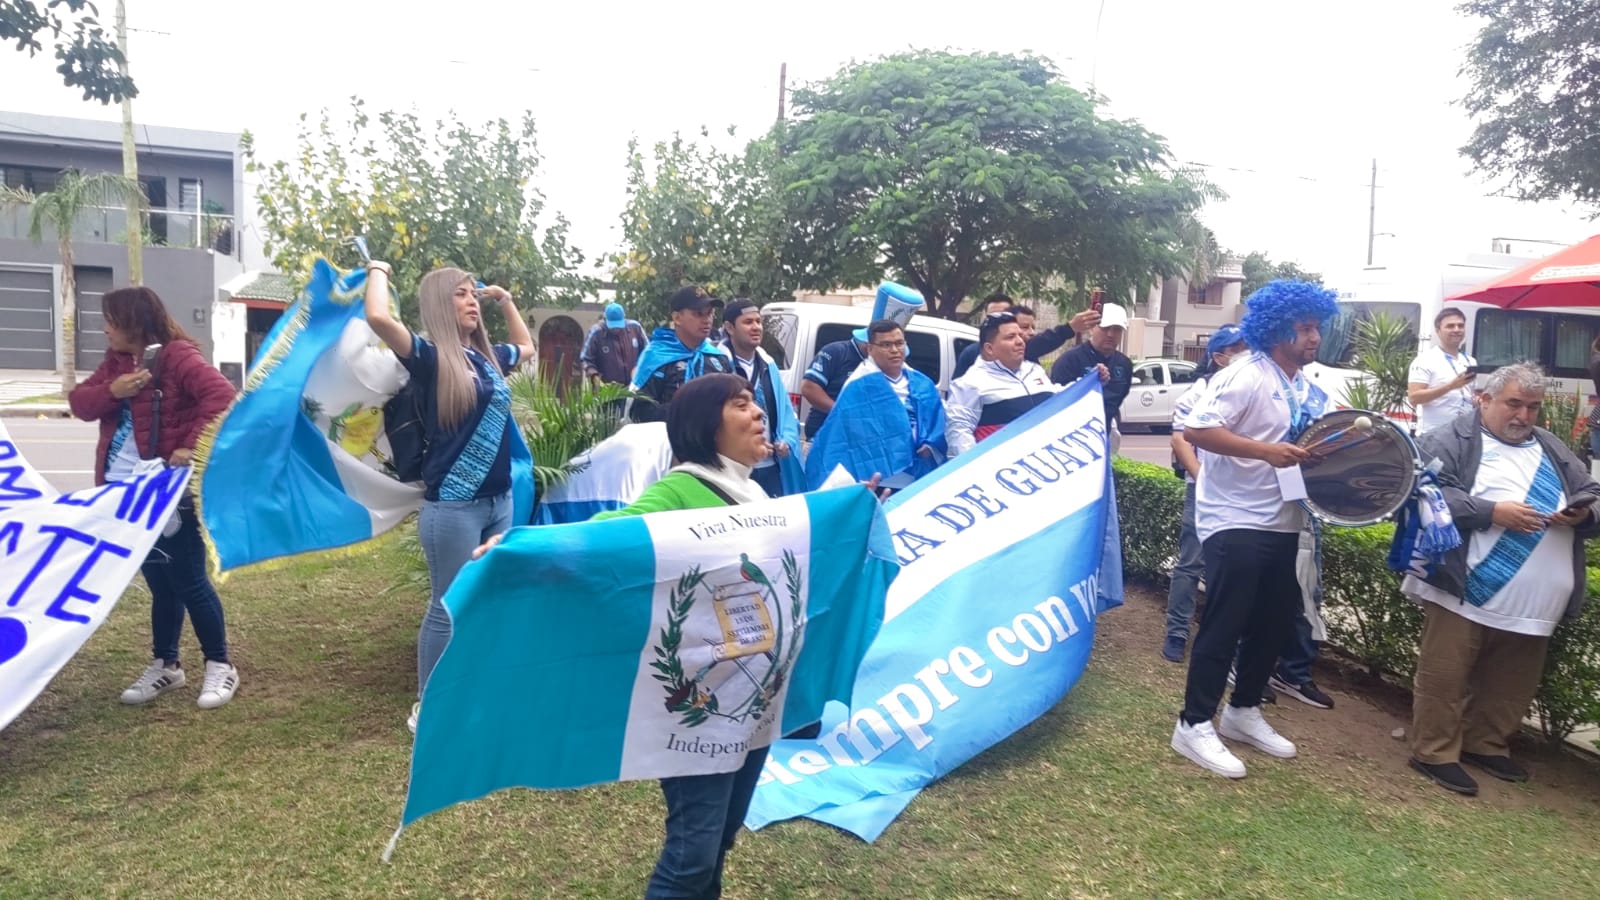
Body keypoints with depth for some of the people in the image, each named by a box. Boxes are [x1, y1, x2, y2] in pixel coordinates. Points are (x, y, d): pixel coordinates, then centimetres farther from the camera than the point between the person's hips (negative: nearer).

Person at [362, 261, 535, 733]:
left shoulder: (487, 356, 10)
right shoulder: (429, 356, -10)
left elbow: (527, 347, 32)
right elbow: (379, 318, -28)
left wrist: (505, 300, 23)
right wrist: (379, 272, -9)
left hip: (499, 500, 7)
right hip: (452, 506, -7)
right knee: (448, 608, 3)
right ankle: (426, 708, 18)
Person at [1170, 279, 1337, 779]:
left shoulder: (1307, 389, 13)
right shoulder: (1246, 376, -15)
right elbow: (1196, 429, -25)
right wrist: (1265, 451, -30)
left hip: (1282, 525, 9)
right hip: (1235, 523, -9)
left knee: (1274, 623, 15)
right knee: (1223, 626, -5)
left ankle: (1243, 712, 30)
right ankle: (1195, 725, 5)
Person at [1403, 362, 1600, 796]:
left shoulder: (1553, 449, 20)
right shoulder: (1449, 441, -3)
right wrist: (1492, 512, -19)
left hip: (1533, 605, 7)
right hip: (1464, 594, -7)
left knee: (1512, 686, 16)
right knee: (1445, 679, -1)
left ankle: (1487, 745, 32)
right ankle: (1435, 753, 10)